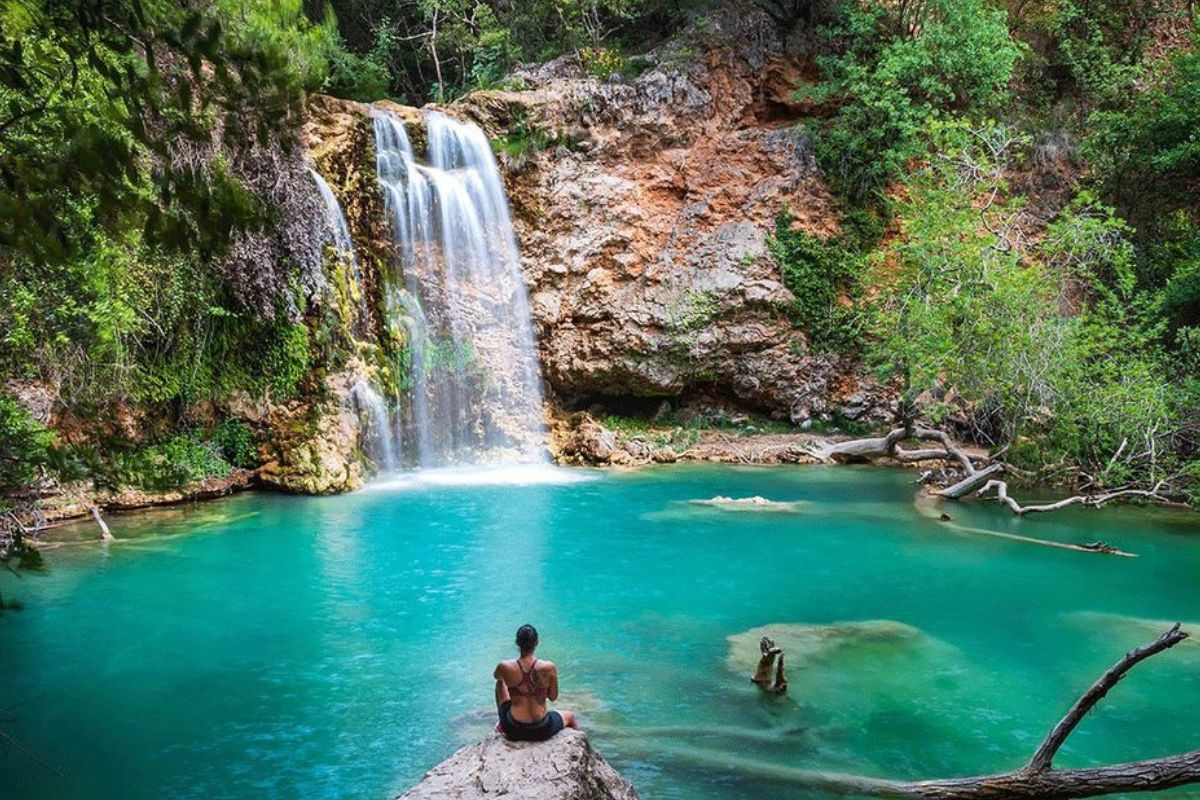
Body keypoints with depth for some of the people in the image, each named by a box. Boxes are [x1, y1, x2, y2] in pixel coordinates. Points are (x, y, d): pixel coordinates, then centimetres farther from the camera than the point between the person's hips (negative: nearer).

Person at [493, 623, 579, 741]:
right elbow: (553, 697, -5)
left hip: (513, 730, 1)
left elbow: (496, 676, 9)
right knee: (570, 716, 34)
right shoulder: (549, 667, -20)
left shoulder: (505, 667, -16)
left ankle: (502, 723, 45)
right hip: (541, 731, -1)